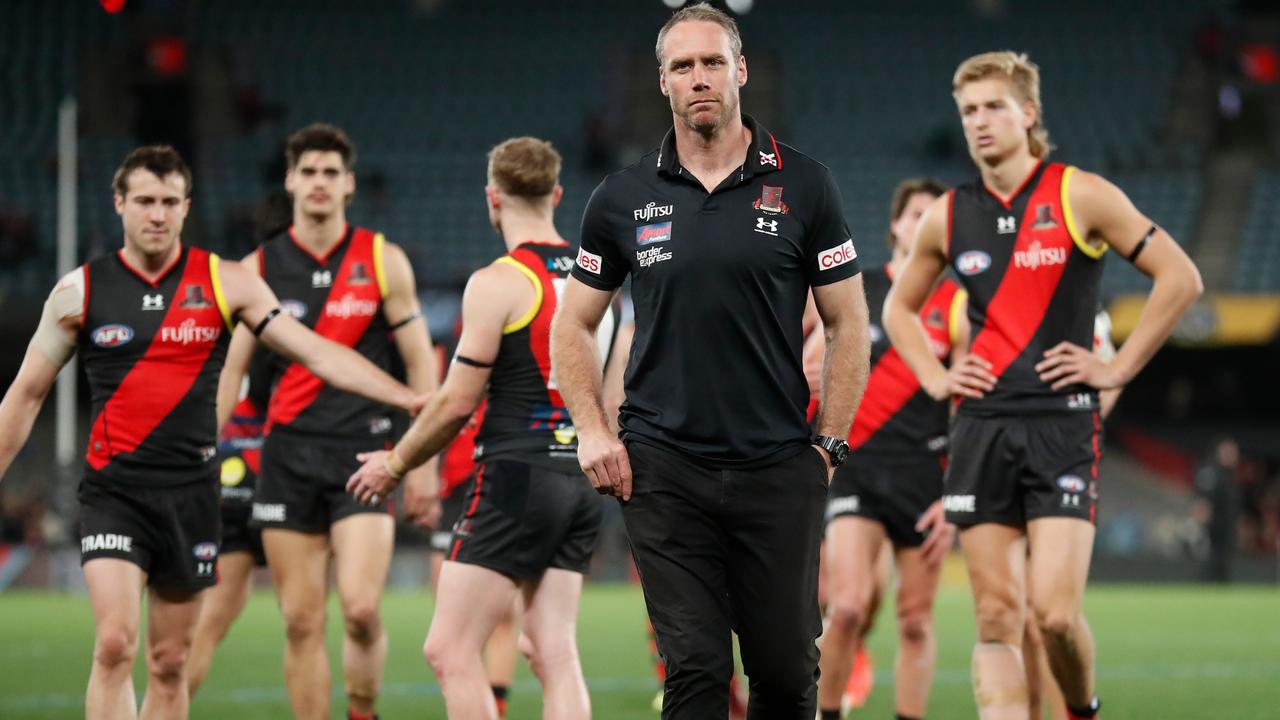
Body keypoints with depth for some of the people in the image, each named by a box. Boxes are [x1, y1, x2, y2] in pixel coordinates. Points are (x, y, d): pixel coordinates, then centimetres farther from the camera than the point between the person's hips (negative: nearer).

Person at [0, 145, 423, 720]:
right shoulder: (80, 290, 2)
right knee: (115, 644, -17)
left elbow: (318, 353, 0)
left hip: (191, 494, 1)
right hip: (113, 492, -1)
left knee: (170, 662, 7)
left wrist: (411, 399, -9)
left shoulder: (225, 283, 3)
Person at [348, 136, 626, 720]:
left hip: (516, 476, -8)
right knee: (554, 654, 6)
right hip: (581, 484, 8)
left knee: (450, 650, -5)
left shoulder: (497, 283, -10)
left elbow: (457, 402, -9)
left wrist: (395, 463, 5)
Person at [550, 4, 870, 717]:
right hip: (664, 471, 0)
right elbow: (575, 324, 14)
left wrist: (829, 445, 0)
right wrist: (593, 432, 2)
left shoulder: (804, 185, 2)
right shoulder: (625, 197, 6)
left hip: (779, 471, 0)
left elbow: (848, 322, 6)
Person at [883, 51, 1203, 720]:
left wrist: (1118, 367, -4)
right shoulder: (947, 217, 10)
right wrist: (934, 376, 11)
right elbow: (899, 307, 27)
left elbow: (1180, 277, -1)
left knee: (1054, 610, -12)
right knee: (996, 617, -1)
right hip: (981, 429, 4)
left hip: (1062, 424, -4)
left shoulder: (1080, 196, -1)